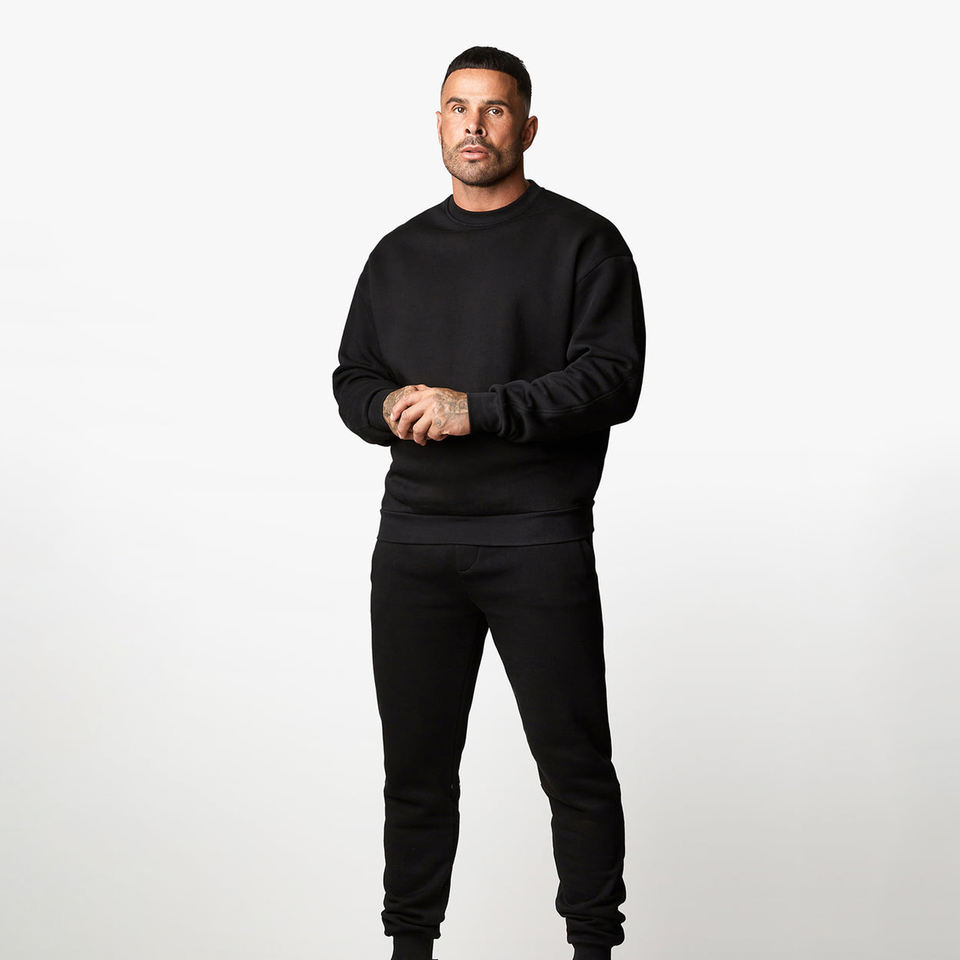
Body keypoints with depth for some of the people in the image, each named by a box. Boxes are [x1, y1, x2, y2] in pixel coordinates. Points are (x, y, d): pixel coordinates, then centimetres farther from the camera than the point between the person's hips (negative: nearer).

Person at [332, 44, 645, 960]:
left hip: (538, 539, -4)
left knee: (574, 763, -1)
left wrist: (477, 409, -16)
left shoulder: (581, 242, 1)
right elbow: (352, 381, 18)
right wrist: (394, 406, -6)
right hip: (414, 537, 4)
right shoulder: (399, 253, 16)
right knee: (416, 763, 9)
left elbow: (611, 378, -9)